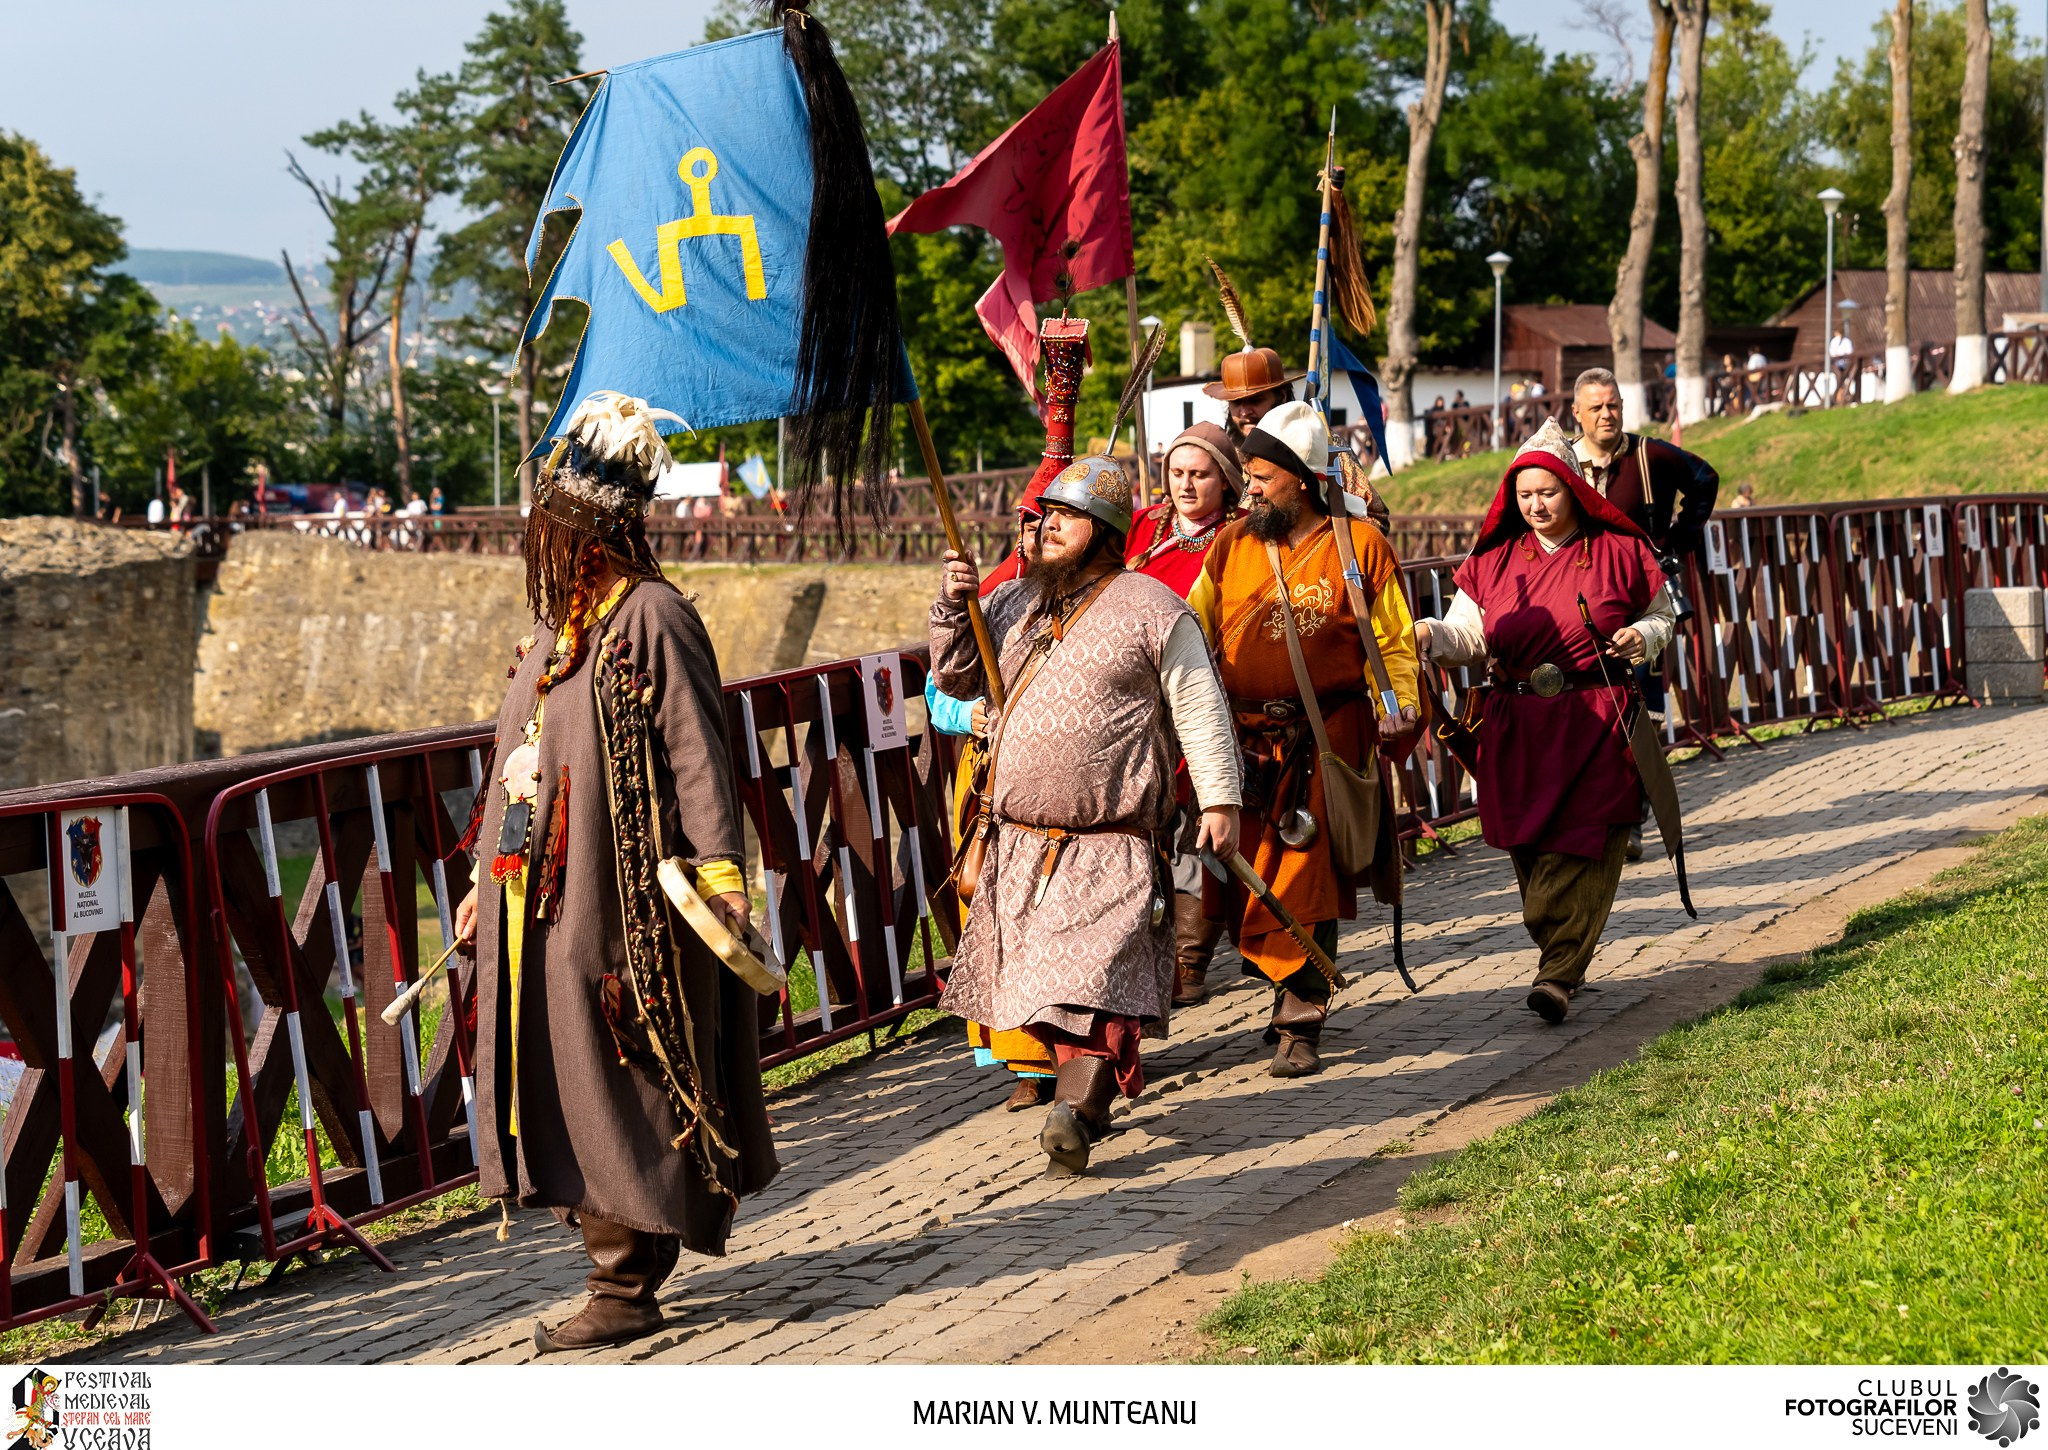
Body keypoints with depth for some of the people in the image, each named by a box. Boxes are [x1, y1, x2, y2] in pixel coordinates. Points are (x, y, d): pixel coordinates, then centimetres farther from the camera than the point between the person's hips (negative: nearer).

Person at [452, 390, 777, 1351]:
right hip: (541, 902, 9)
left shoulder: (652, 618, -11)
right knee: (559, 1083, 10)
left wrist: (719, 874, -24)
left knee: (609, 1089, -5)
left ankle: (626, 1290, 3)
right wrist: (488, 879, 23)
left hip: (617, 903, -9)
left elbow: (697, 756, -16)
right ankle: (623, 1265, 19)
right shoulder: (561, 620, 16)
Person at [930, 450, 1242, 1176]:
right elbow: (959, 680, 20)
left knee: (1091, 977, -15)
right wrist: (953, 611, 3)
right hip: (1019, 842, 6)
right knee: (1046, 981, 11)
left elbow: (1199, 709, -2)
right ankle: (1094, 1088, 27)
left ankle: (1076, 1114, -19)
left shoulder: (1151, 608, -2)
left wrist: (1220, 798, -8)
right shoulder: (1014, 603, 14)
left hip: (1110, 844, -6)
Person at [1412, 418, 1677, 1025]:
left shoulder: (1620, 552, 3)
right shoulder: (1494, 560, 9)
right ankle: (1563, 959, 19)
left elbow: (1661, 616, 14)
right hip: (1518, 726, 3)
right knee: (1529, 850, 3)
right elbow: (1469, 636, 6)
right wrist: (1431, 636, -15)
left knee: (1579, 845, -11)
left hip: (1598, 724, -3)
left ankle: (1557, 975, -13)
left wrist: (1642, 638, -7)